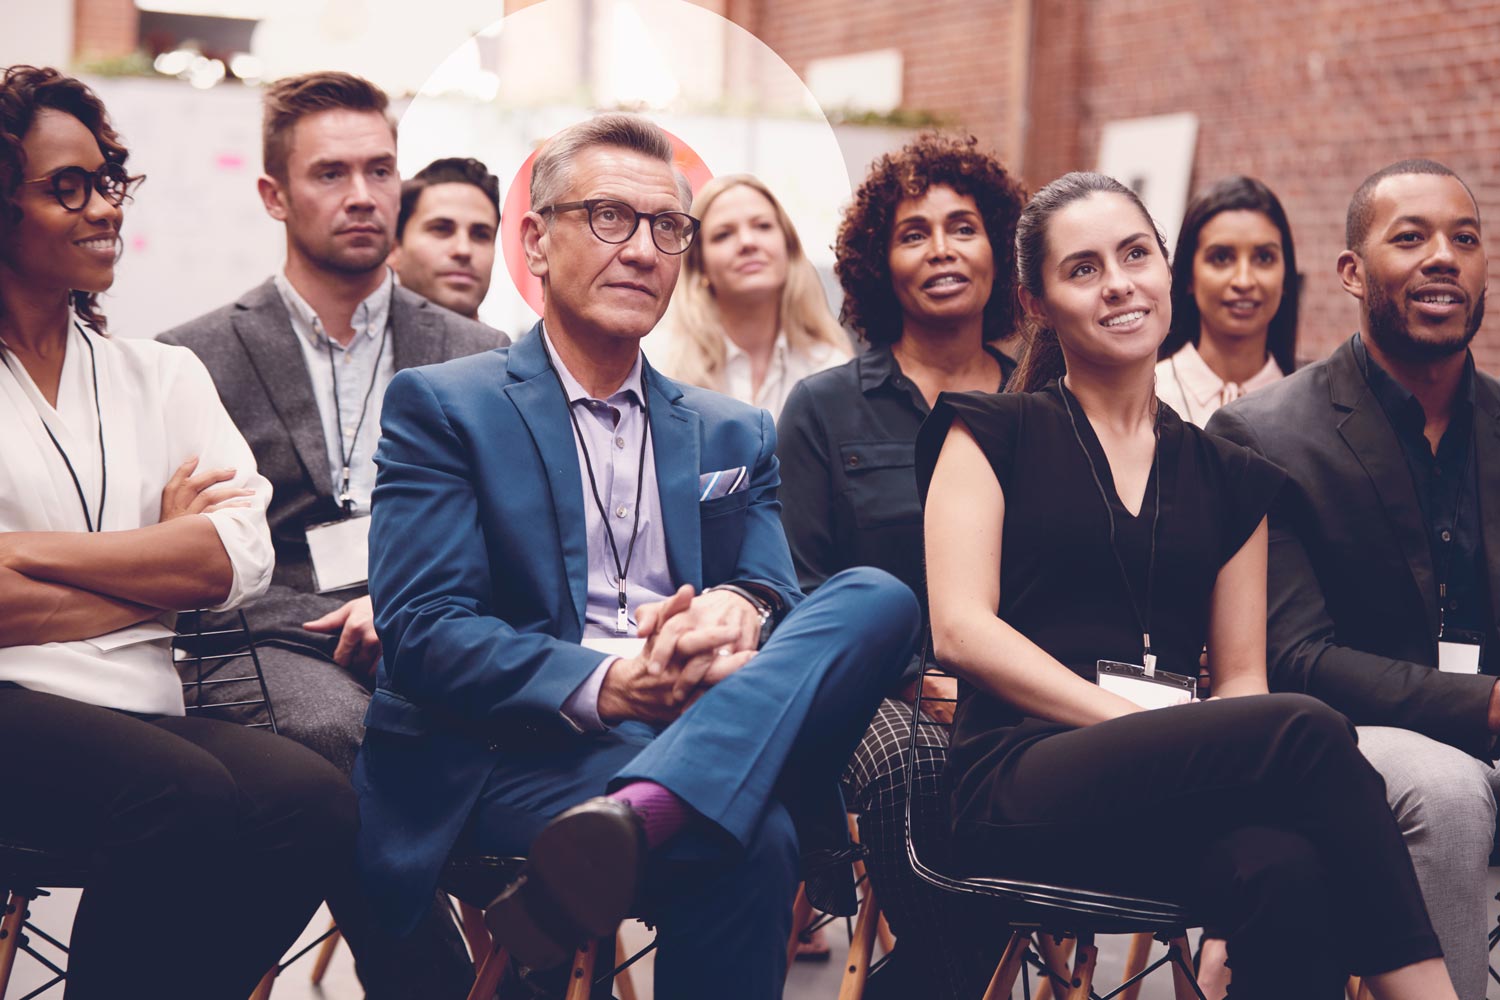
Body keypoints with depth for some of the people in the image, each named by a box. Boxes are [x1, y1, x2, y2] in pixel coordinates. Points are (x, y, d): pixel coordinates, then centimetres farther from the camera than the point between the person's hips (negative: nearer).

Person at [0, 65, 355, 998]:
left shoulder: (163, 375, 20)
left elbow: (243, 557, 3)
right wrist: (164, 562, 1)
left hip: (143, 712, 4)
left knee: (314, 799, -26)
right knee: (188, 795, -33)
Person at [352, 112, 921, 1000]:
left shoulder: (733, 434, 22)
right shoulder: (441, 407, 7)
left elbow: (772, 588, 10)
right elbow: (420, 627, -5)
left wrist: (742, 611, -17)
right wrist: (604, 684, -22)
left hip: (711, 729, 6)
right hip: (519, 752, -6)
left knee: (879, 597, -26)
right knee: (745, 842, -37)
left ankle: (632, 818, -40)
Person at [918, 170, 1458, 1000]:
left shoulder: (1230, 480, 23)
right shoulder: (992, 435, 12)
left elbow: (1241, 675, 18)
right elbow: (960, 629, -2)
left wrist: (1209, 744, -8)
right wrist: (1148, 727, -13)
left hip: (1183, 804, 3)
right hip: (1022, 788, -3)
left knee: (1287, 872, -36)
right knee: (1307, 730, -31)